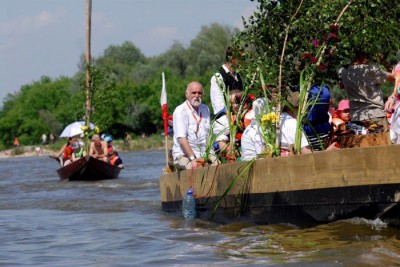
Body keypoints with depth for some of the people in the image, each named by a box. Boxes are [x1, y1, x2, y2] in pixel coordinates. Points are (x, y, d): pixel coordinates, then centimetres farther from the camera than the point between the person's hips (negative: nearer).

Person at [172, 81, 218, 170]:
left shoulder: (205, 109, 18)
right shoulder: (180, 111, -5)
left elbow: (208, 134, 15)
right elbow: (182, 138, -14)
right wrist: (193, 158, -22)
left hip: (204, 154, 6)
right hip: (183, 155, -6)